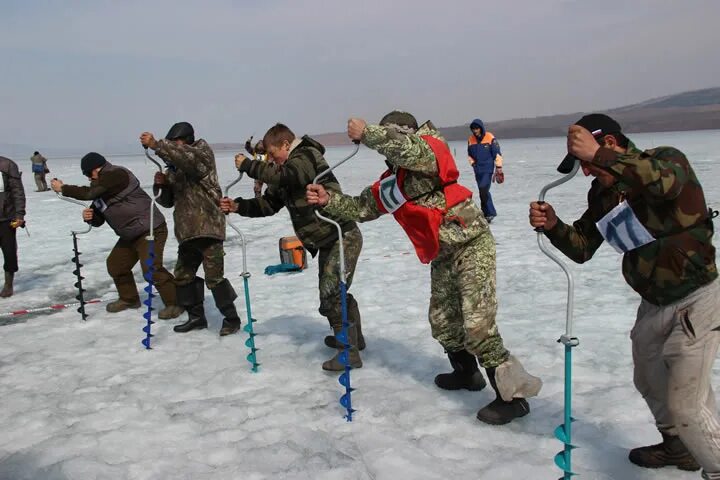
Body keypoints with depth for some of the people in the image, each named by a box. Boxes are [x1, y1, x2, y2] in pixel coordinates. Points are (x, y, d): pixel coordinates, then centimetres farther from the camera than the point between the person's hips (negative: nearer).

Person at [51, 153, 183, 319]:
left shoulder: (116, 174, -16)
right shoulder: (101, 188, 14)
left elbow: (89, 193, -21)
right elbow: (98, 220, 17)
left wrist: (63, 188, -7)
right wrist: (89, 216, -7)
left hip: (150, 229, -10)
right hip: (131, 235, 11)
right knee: (115, 264, 15)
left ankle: (175, 303, -8)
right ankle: (129, 299, 32)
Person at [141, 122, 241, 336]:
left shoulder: (203, 153, -3)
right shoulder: (174, 168, 17)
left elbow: (188, 157, -27)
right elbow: (167, 201, 18)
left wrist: (156, 145, -34)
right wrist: (162, 184, -2)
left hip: (208, 227, -8)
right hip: (186, 231, 8)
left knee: (214, 276, -9)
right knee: (183, 276, 13)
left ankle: (231, 318, 5)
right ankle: (196, 316, 27)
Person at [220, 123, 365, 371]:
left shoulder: (307, 157, -14)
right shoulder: (286, 173, 14)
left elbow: (280, 176, -32)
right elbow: (268, 203, 14)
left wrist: (247, 165, -19)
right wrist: (238, 206, -1)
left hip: (343, 237, -10)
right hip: (327, 242, 10)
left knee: (331, 294, -13)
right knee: (332, 292, 20)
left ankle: (349, 352, -5)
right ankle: (353, 337, 37)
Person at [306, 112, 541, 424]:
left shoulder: (429, 151, -11)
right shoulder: (388, 183, 12)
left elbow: (405, 146, -33)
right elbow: (362, 208, 17)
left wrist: (365, 133, -22)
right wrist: (329, 200, 4)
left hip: (472, 244, -9)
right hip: (443, 256, 9)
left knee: (477, 324, -13)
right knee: (442, 322, 16)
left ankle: (512, 395, -2)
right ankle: (467, 374, 39)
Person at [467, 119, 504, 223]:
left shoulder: (490, 138, -7)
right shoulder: (471, 140, 7)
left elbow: (497, 154, -4)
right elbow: (470, 155, 21)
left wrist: (499, 167, -6)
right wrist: (473, 163, 8)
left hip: (488, 169, -5)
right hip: (478, 170, 5)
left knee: (484, 189, -18)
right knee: (483, 192, 7)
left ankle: (489, 213, -9)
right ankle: (489, 213, 17)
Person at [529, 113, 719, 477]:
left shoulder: (667, 159, -18)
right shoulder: (602, 193, 1)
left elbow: (665, 182, -43)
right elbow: (582, 249, 2)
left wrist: (599, 155, -48)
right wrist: (553, 226, -17)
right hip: (654, 303, 8)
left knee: (685, 403, -12)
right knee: (649, 382, 24)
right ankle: (679, 448, 49)